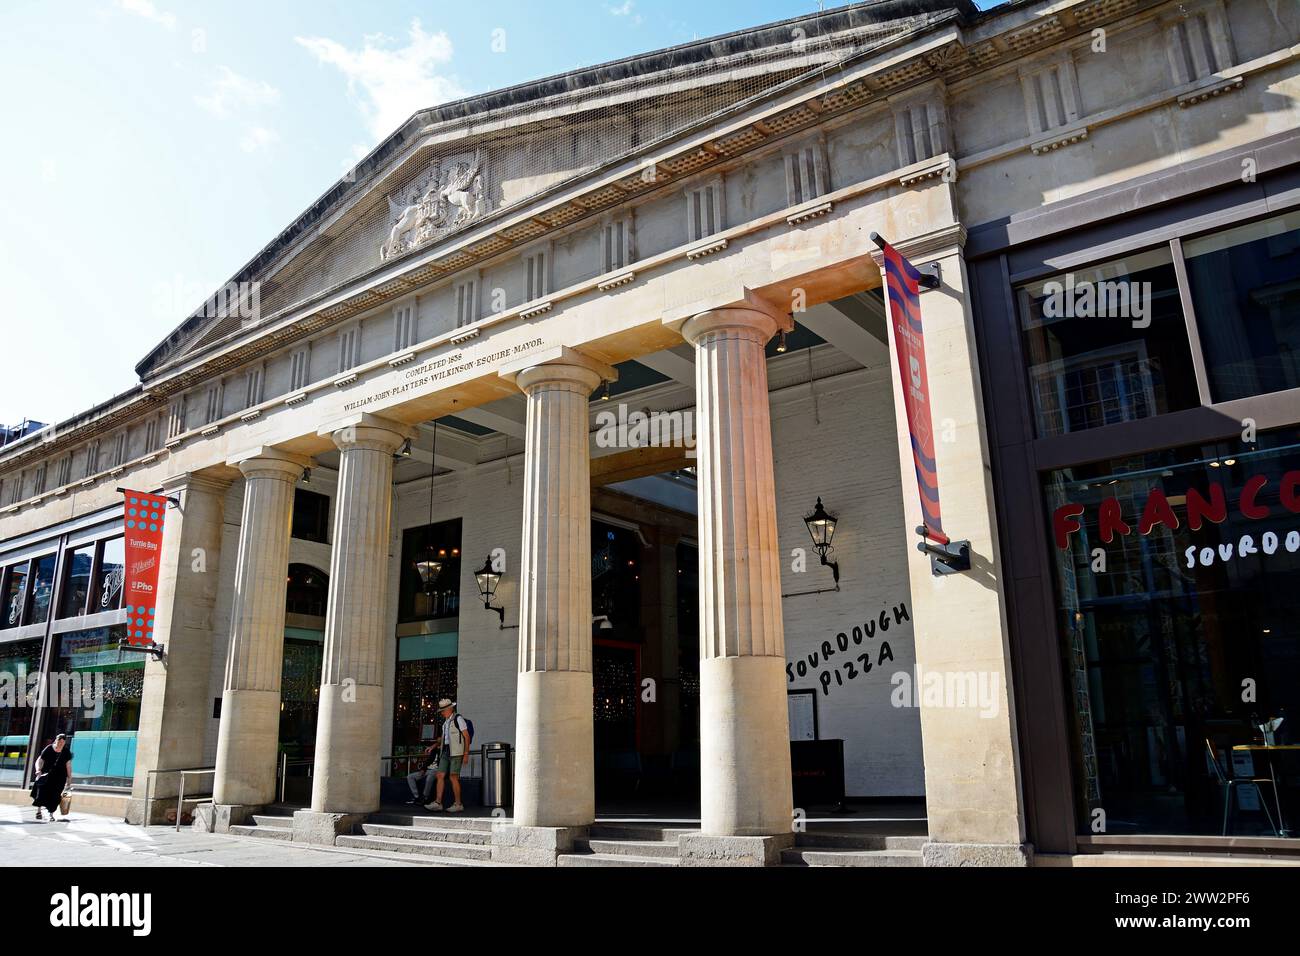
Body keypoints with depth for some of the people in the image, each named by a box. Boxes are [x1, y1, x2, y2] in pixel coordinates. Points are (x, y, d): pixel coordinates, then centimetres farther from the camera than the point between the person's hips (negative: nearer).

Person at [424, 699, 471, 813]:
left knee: (453, 777, -7)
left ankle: (458, 804, 0)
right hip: (445, 752, 8)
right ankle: (437, 803, -1)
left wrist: (466, 754, -12)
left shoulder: (458, 719, -7)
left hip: (456, 752, -8)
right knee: (440, 776, -1)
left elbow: (467, 736, -9)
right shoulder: (445, 721, 17)